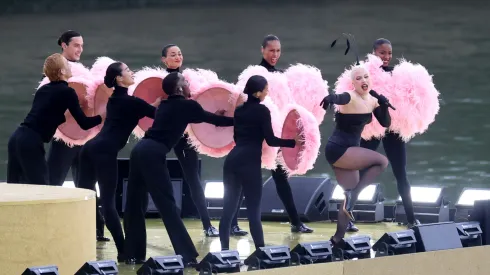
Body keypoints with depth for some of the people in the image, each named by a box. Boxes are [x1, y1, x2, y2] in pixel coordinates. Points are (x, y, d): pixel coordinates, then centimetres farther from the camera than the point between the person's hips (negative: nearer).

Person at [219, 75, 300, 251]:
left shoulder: (239, 110, 16)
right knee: (253, 210, -5)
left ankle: (224, 250, 1)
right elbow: (270, 140, -8)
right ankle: (260, 250, -6)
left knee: (229, 208, 4)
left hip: (232, 160, 6)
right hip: (249, 163, -6)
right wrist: (294, 142, 0)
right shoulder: (262, 110, -5)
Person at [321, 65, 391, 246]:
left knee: (351, 194, 10)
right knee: (382, 161, -17)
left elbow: (386, 124, 9)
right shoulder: (350, 98, -20)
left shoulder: (372, 101, 5)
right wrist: (329, 99, -67)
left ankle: (338, 239, 16)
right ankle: (352, 195, -12)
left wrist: (384, 106, -10)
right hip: (337, 150, -9)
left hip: (348, 152, 9)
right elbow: (335, 99, -42)